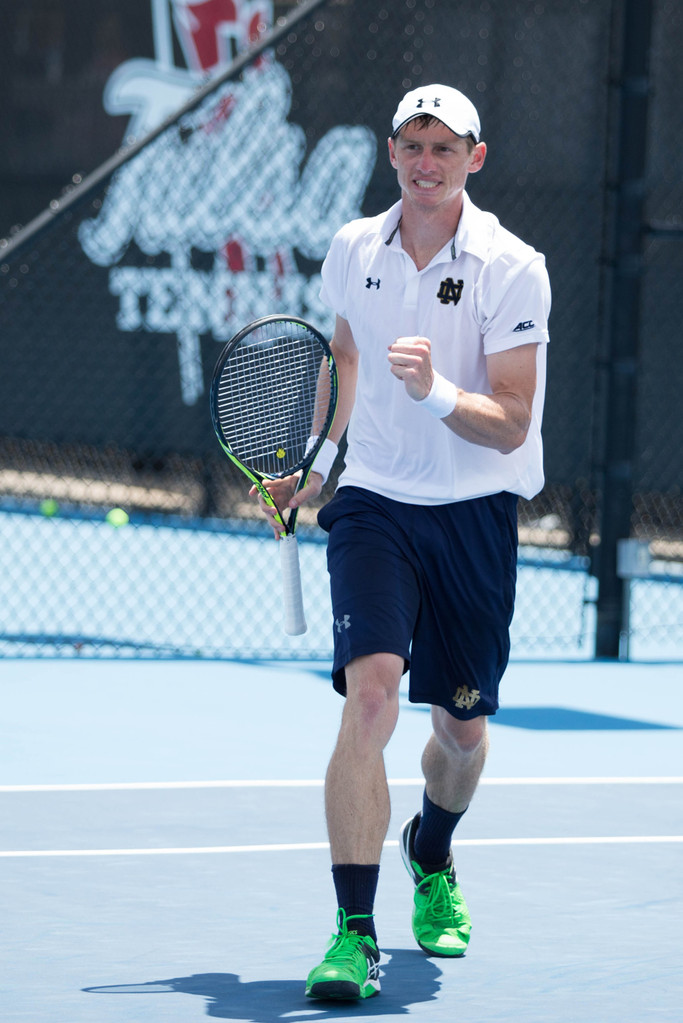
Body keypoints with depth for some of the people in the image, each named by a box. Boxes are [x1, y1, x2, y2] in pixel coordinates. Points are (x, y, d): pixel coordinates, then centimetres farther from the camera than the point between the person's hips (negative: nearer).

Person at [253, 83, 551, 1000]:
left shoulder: (511, 269, -11)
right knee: (371, 692, -21)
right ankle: (354, 935, -23)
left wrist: (435, 392, -33)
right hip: (375, 505, 1)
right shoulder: (353, 250, 1)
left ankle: (432, 860, 46)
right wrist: (314, 464, 25)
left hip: (475, 514, -1)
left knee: (463, 728, 10)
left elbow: (510, 426, -15)